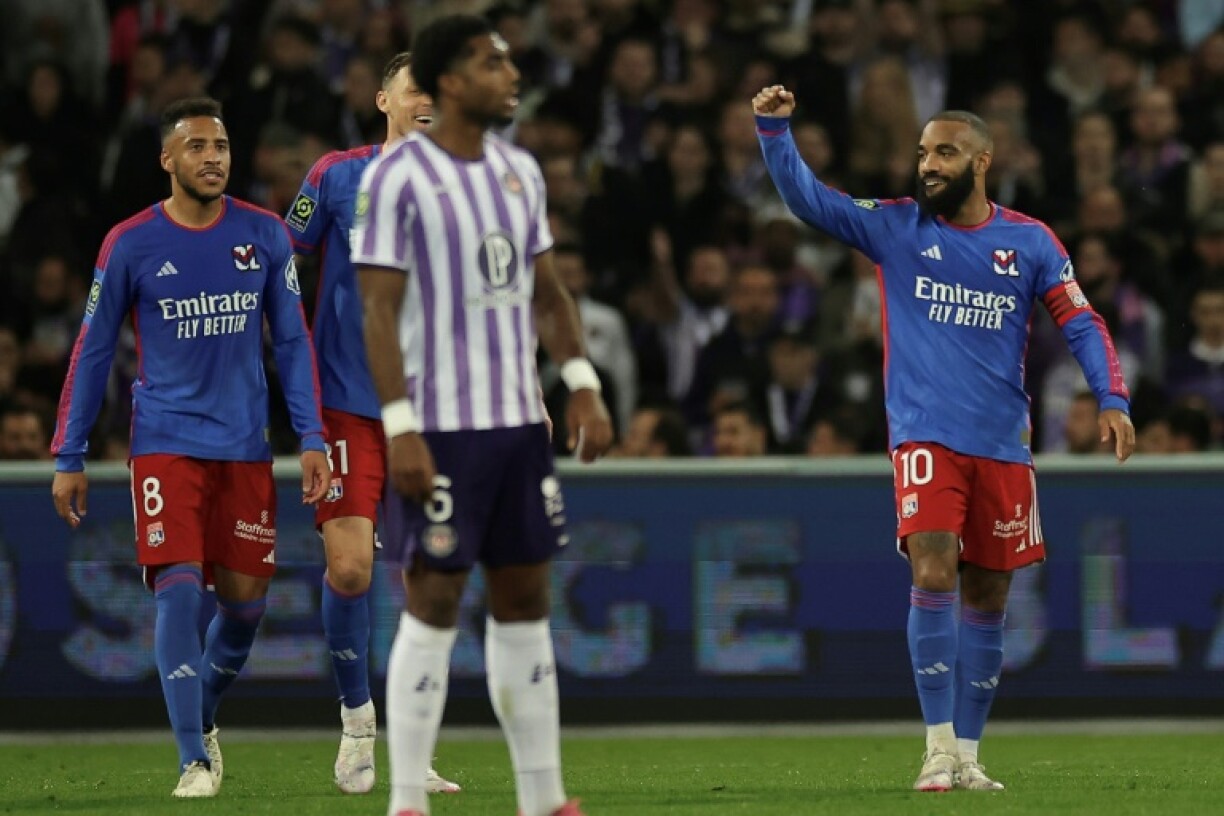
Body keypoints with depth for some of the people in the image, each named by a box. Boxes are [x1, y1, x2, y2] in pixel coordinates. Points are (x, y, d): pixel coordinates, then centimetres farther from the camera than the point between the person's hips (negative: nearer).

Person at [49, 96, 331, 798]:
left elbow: (292, 342, 7)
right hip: (166, 442, -3)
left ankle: (204, 716, 32)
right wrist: (69, 458, 2)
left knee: (246, 596, 5)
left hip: (245, 444, 3)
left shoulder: (265, 237, 2)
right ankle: (194, 759, -12)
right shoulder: (131, 246, -3)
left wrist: (311, 438, -1)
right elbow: (93, 353, 3)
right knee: (179, 587, -15)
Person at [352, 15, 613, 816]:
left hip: (519, 420, 7)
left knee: (525, 601, 9)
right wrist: (399, 427, -18)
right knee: (434, 603, -5)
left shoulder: (520, 171, 11)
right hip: (440, 423, -7)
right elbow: (379, 309, -12)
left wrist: (583, 384, 5)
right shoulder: (398, 176, -9)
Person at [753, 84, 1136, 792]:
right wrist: (774, 130, -17)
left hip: (1003, 445, 2)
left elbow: (1082, 323, 5)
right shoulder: (895, 228, 4)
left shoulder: (1030, 243, 5)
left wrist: (1113, 399, -9)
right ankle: (940, 747, -15)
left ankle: (968, 753, 17)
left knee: (988, 597, 7)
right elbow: (809, 198, -2)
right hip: (926, 437, -2)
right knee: (933, 575, -19)